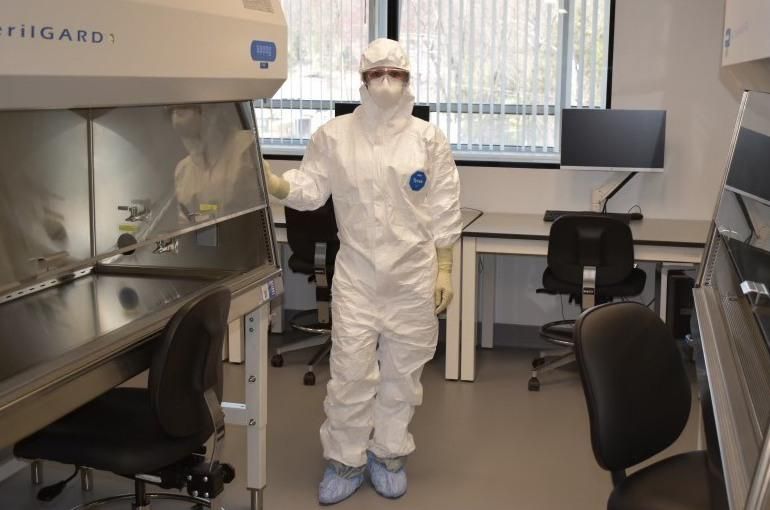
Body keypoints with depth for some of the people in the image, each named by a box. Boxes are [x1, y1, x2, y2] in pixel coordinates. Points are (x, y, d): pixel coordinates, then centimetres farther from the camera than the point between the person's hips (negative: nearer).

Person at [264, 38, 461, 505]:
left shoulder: (429, 139, 0)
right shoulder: (334, 136, 1)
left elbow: (445, 212, 1)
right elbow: (309, 192, 0)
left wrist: (444, 271, -1)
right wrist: (269, 180, -19)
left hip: (414, 277, 0)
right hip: (356, 276, 0)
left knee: (402, 371, 11)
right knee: (350, 371, 2)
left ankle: (389, 455, 28)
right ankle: (345, 460, 19)